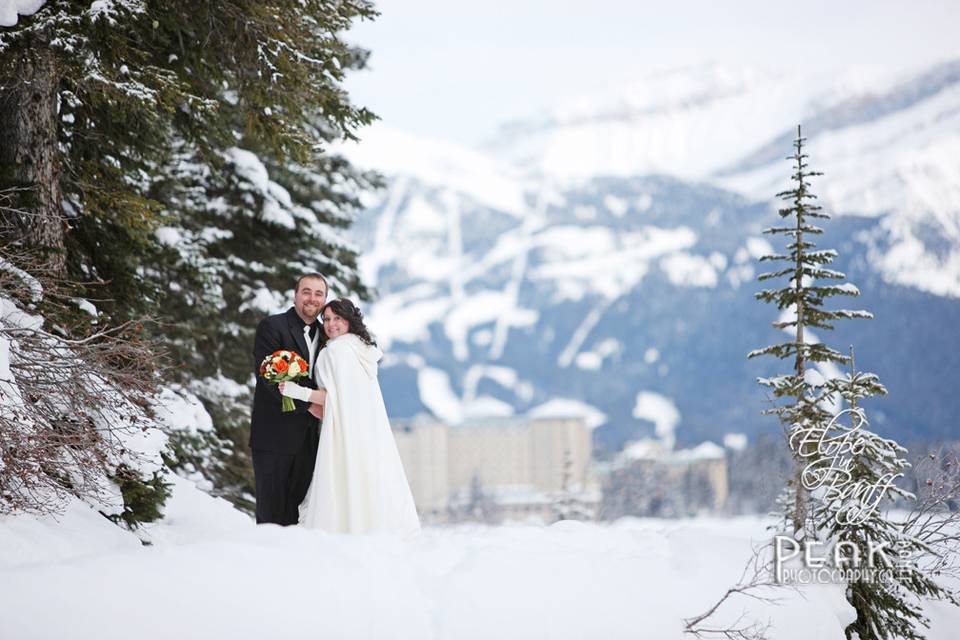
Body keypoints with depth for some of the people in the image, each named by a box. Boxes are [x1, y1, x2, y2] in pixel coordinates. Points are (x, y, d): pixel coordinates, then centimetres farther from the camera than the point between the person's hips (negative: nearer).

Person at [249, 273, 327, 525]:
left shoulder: (324, 335, 15)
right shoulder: (272, 327, -5)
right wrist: (307, 404, -17)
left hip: (307, 438, 6)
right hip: (274, 436, -6)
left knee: (297, 509, 6)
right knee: (272, 512, -3)